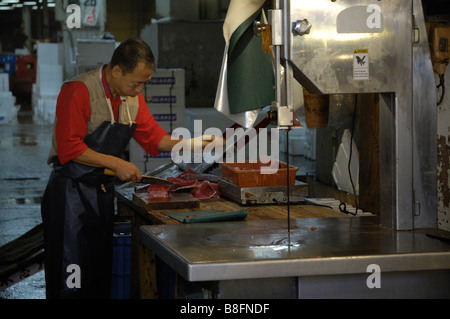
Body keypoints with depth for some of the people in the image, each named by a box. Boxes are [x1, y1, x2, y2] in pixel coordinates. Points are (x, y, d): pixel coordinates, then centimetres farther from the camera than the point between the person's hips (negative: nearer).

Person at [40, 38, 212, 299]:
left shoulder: (133, 97, 8)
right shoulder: (79, 91, -16)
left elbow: (153, 137, 13)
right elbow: (69, 148, -20)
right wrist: (116, 164, -20)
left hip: (104, 190, 8)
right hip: (71, 191, -7)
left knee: (102, 277, 10)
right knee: (73, 281, -8)